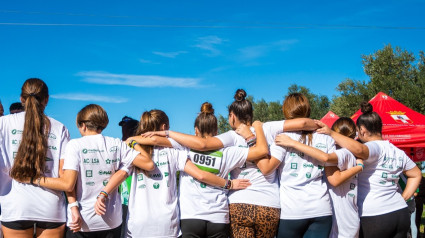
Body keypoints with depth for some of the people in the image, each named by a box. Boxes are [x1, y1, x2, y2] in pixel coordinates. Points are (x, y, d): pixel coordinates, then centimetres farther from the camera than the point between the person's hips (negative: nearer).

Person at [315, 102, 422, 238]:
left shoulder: (375, 147, -13)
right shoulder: (399, 153, 12)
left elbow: (358, 149, -35)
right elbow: (416, 175, 24)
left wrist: (331, 133, -27)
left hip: (373, 218, -7)